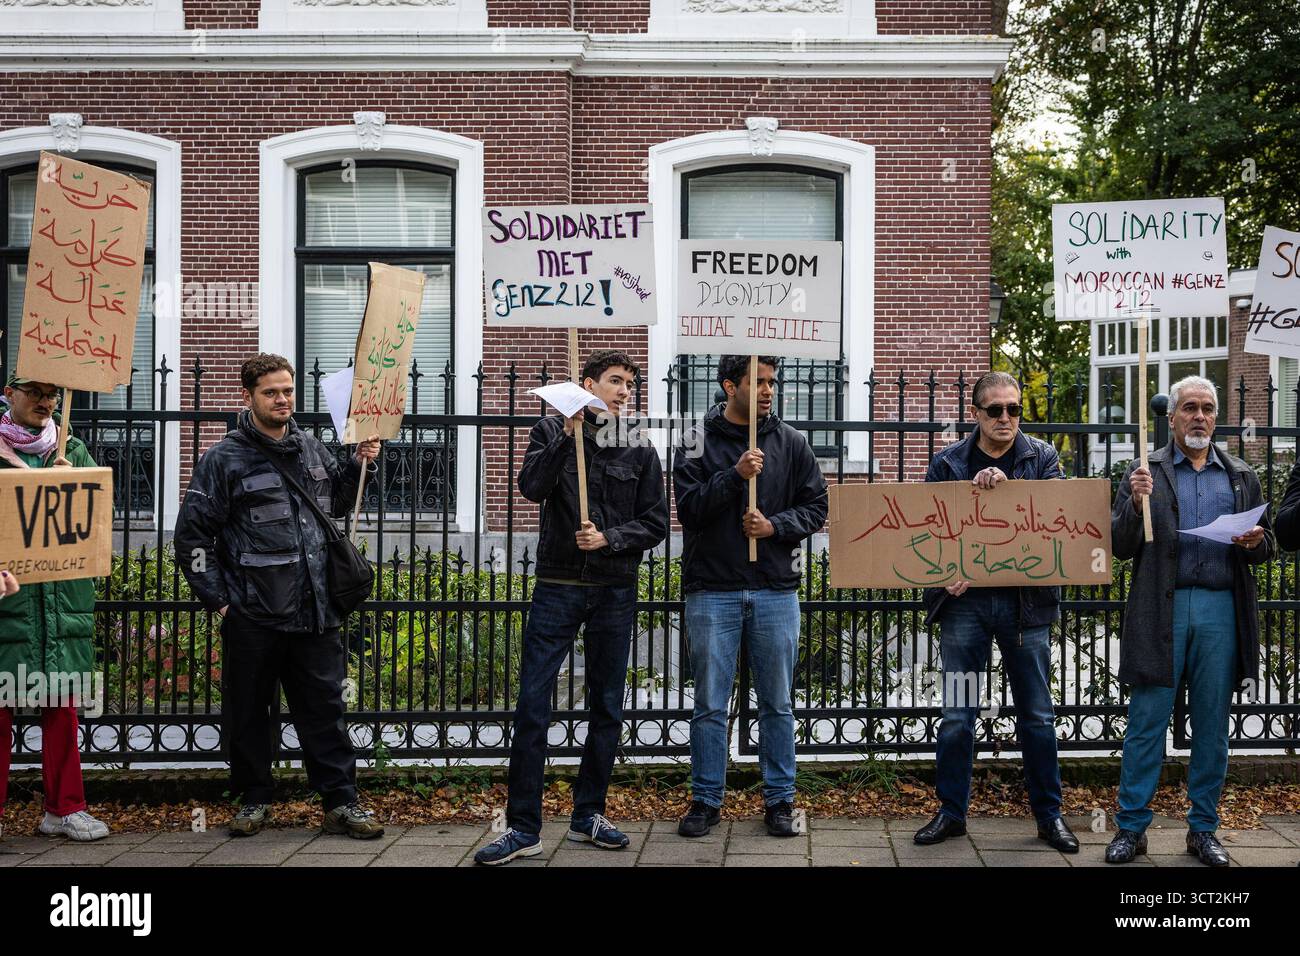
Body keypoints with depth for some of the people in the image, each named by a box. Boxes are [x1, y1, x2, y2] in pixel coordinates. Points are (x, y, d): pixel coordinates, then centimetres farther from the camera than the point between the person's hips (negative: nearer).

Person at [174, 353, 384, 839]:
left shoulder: (311, 448, 11)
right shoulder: (225, 459, -5)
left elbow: (336, 503, 28)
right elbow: (192, 535, -3)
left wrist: (357, 466, 10)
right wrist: (218, 599, -5)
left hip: (314, 615, 4)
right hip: (253, 617, -3)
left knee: (325, 709, 6)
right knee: (248, 713, 9)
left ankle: (341, 803, 13)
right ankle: (253, 799, 25)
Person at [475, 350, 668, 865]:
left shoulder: (640, 449, 6)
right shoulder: (552, 431, 3)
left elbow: (656, 523, 3)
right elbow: (531, 487, -14)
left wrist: (609, 538, -12)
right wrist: (570, 434, -21)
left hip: (614, 592, 2)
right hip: (557, 588, -2)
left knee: (607, 708, 8)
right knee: (531, 706, -5)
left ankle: (588, 814, 23)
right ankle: (523, 827, 2)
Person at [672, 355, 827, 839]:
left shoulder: (791, 443, 5)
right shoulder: (698, 442, 0)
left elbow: (815, 507, 5)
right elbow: (688, 508, -9)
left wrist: (775, 525, -12)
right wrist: (735, 474, -19)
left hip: (776, 591, 2)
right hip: (712, 592, -1)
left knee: (777, 704, 8)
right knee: (710, 704, 5)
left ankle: (779, 800, 19)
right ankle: (706, 801, 17)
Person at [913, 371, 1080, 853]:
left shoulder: (1042, 457, 3)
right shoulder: (948, 462, 3)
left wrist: (1008, 485, -24)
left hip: (1025, 600, 0)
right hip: (963, 600, 0)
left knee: (1037, 716, 8)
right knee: (957, 715, 5)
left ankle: (1049, 814, 20)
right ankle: (951, 812, 18)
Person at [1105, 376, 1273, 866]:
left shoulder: (1241, 477, 15)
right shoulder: (1146, 472, 7)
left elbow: (1266, 548, 17)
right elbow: (1121, 546, 2)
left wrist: (1256, 542, -6)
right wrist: (1136, 504, -16)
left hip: (1221, 609, 3)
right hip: (1162, 609, -2)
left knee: (1212, 726, 7)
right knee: (1146, 721, -2)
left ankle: (1203, 829, 17)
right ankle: (1131, 827, 6)